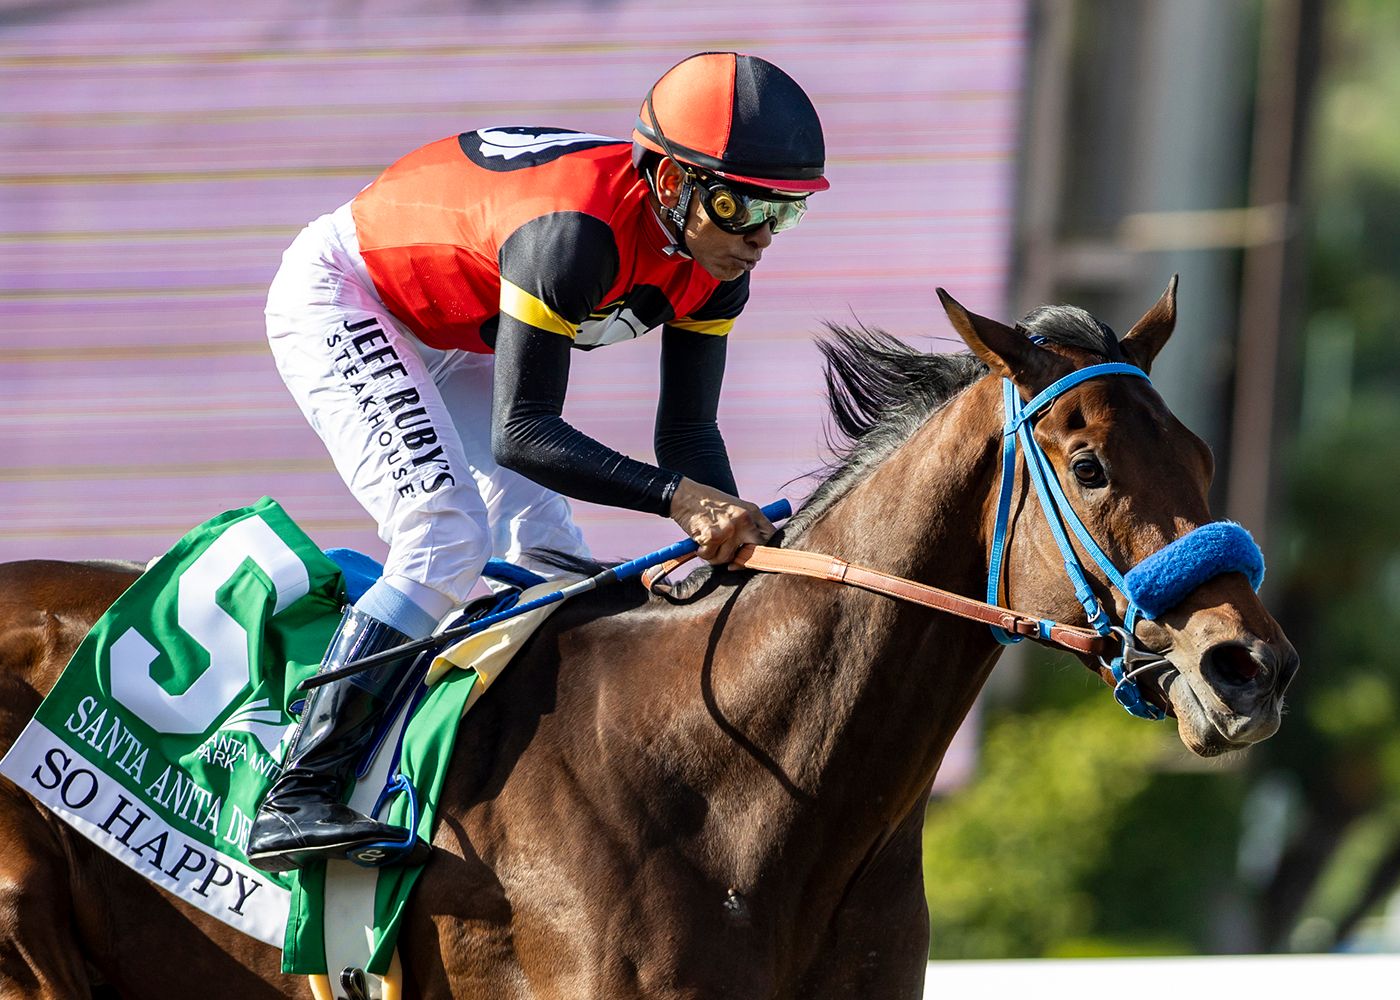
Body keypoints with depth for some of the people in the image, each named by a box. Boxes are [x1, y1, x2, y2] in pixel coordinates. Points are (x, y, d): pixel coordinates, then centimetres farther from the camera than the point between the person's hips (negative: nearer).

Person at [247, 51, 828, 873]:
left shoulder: (715, 261, -15)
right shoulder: (576, 234, -40)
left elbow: (689, 432, -7)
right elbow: (522, 434, -41)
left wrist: (733, 535, -26)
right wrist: (678, 496, -50)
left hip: (450, 336, 9)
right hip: (340, 297, -9)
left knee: (553, 562, 3)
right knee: (445, 541, -24)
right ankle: (295, 800, -28)